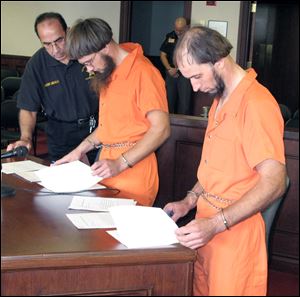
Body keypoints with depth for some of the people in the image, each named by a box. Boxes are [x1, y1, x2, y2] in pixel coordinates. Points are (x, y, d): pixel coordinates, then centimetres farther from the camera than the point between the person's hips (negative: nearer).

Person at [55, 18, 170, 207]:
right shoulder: (108, 73, 13)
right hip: (108, 166, 8)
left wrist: (120, 164, -21)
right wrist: (80, 150, 13)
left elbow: (161, 129, -18)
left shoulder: (143, 72, -15)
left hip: (133, 173, -8)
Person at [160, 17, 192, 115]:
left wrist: (177, 69, -11)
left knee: (184, 103, -5)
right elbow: (163, 55, 10)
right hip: (170, 74, 4)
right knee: (169, 100, 8)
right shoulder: (169, 37, 9)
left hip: (184, 74, -4)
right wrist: (169, 69, -4)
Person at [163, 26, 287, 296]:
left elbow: (274, 183, -24)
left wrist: (215, 224, -27)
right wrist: (189, 202, 9)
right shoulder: (221, 100, 11)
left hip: (235, 233, -8)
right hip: (207, 225, 8)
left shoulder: (256, 104, -19)